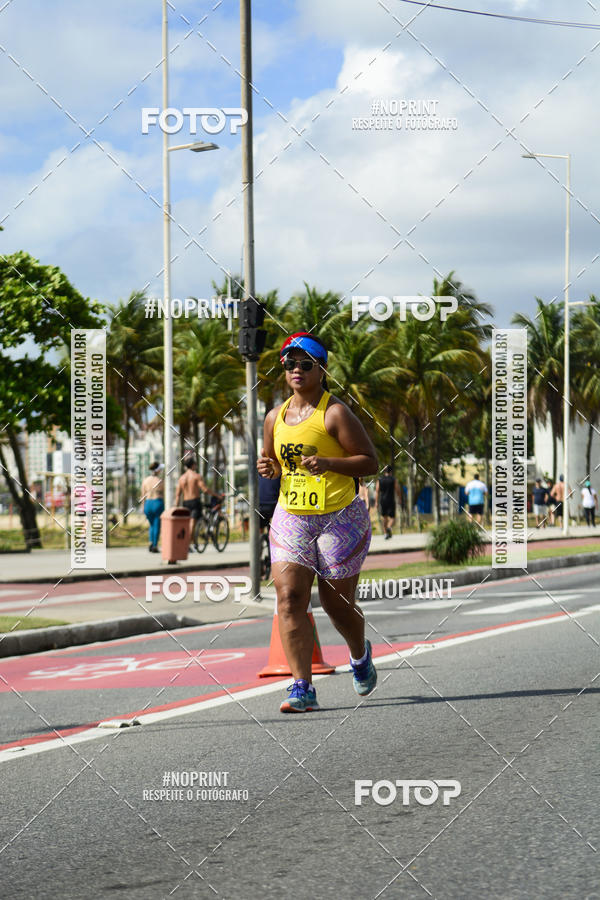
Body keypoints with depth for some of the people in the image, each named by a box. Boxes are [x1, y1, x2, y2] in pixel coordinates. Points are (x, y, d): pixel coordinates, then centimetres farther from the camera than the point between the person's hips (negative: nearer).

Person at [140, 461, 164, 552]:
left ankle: (151, 542, 2)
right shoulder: (160, 481, -8)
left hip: (148, 504, 4)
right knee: (157, 525, 5)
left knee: (152, 525, 20)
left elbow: (143, 496, 5)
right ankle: (155, 546, 3)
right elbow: (163, 495, -2)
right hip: (158, 504, -4)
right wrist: (165, 508, 7)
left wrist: (143, 507, 12)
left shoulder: (145, 480, 2)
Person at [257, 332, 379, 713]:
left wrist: (327, 463, -24)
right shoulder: (276, 417, 10)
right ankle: (302, 688, -13)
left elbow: (370, 461, -10)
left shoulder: (335, 413, -9)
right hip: (290, 518, 5)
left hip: (339, 518, -5)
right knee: (290, 598, -12)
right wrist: (269, 469, 0)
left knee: (338, 602, 5)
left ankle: (360, 655, 39)